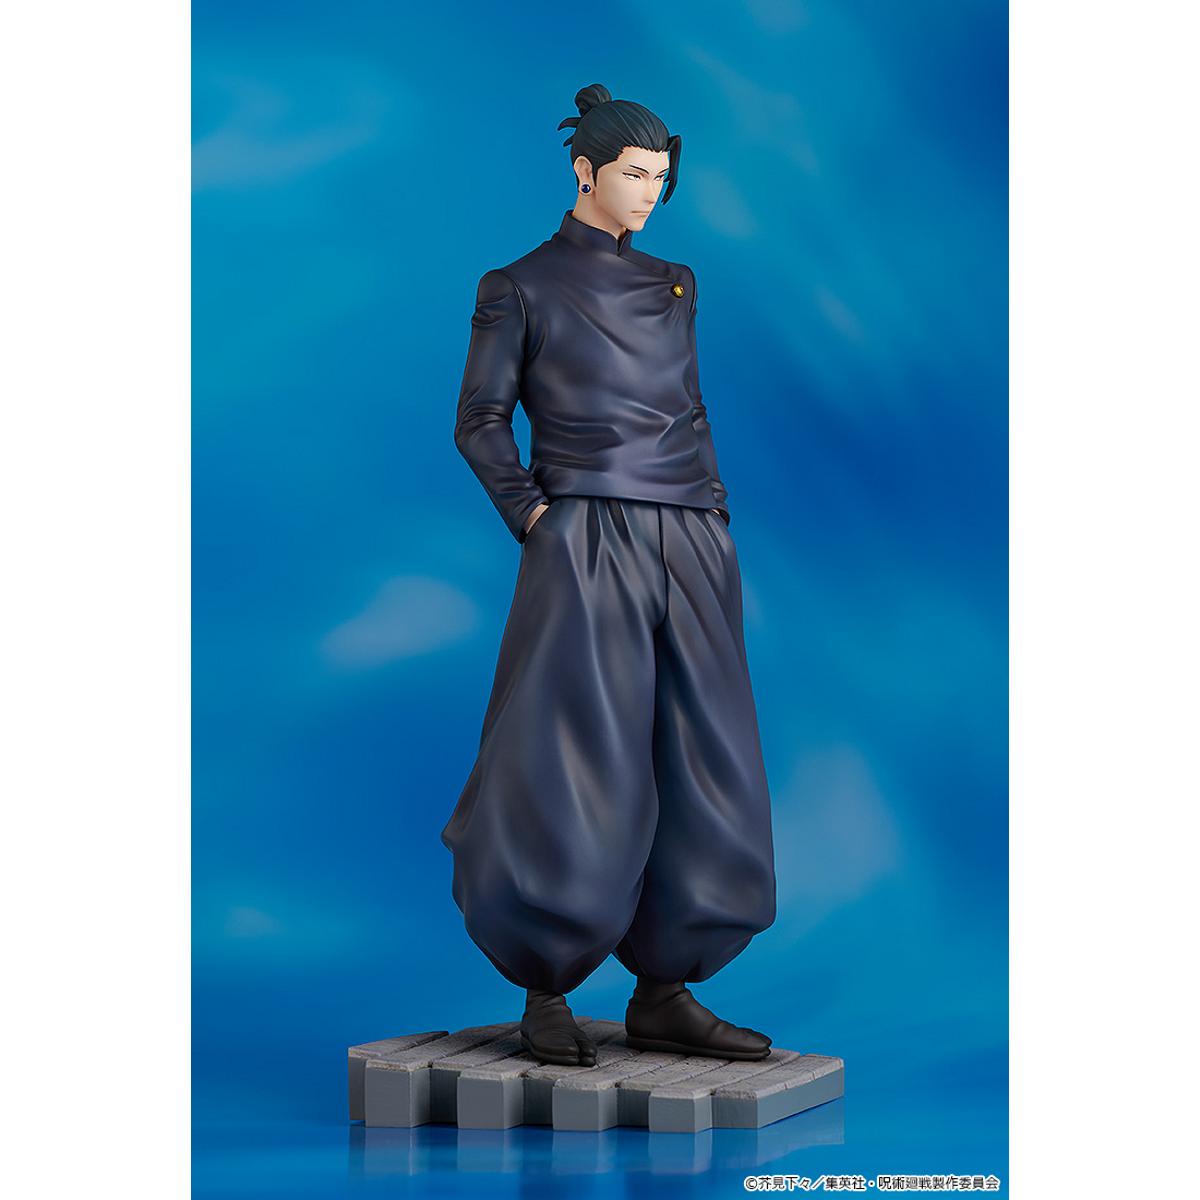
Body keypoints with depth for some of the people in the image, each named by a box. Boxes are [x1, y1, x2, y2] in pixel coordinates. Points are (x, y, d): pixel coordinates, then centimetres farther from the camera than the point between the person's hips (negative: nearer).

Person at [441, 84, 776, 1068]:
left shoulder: (674, 284, 18)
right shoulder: (520, 288, 3)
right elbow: (480, 423, 1)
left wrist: (715, 520, 10)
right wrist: (533, 516, -10)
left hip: (689, 547, 6)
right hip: (587, 547, -6)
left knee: (703, 772, 3)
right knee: (577, 772, -8)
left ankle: (664, 996, 11)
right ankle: (545, 997, 5)